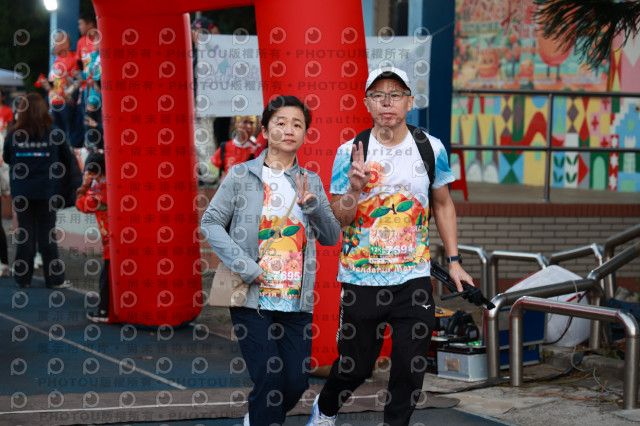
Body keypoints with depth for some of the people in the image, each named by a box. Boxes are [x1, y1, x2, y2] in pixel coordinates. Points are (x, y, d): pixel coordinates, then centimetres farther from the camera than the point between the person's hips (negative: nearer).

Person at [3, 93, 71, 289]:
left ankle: (23, 277, 13)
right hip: (46, 191, -1)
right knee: (47, 235, 6)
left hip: (21, 192, 1)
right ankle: (54, 279, 8)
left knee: (24, 235, 10)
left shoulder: (14, 136, -8)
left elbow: (6, 158, 8)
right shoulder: (53, 135, -10)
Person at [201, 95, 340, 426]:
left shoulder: (311, 183, 11)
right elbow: (211, 223, -4)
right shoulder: (241, 175, 1)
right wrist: (244, 266, -14)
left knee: (297, 381, 3)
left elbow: (331, 237, 10)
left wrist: (312, 206, -10)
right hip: (252, 297, -4)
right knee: (270, 379, -11)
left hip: (296, 299, 4)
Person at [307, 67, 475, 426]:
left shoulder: (431, 148, 0)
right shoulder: (350, 153, -5)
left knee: (411, 369, -1)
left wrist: (454, 260, 9)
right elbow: (337, 220, -4)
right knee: (356, 366, 10)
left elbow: (443, 204, 13)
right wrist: (354, 189, -24)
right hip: (361, 280, -1)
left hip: (413, 279, 1)